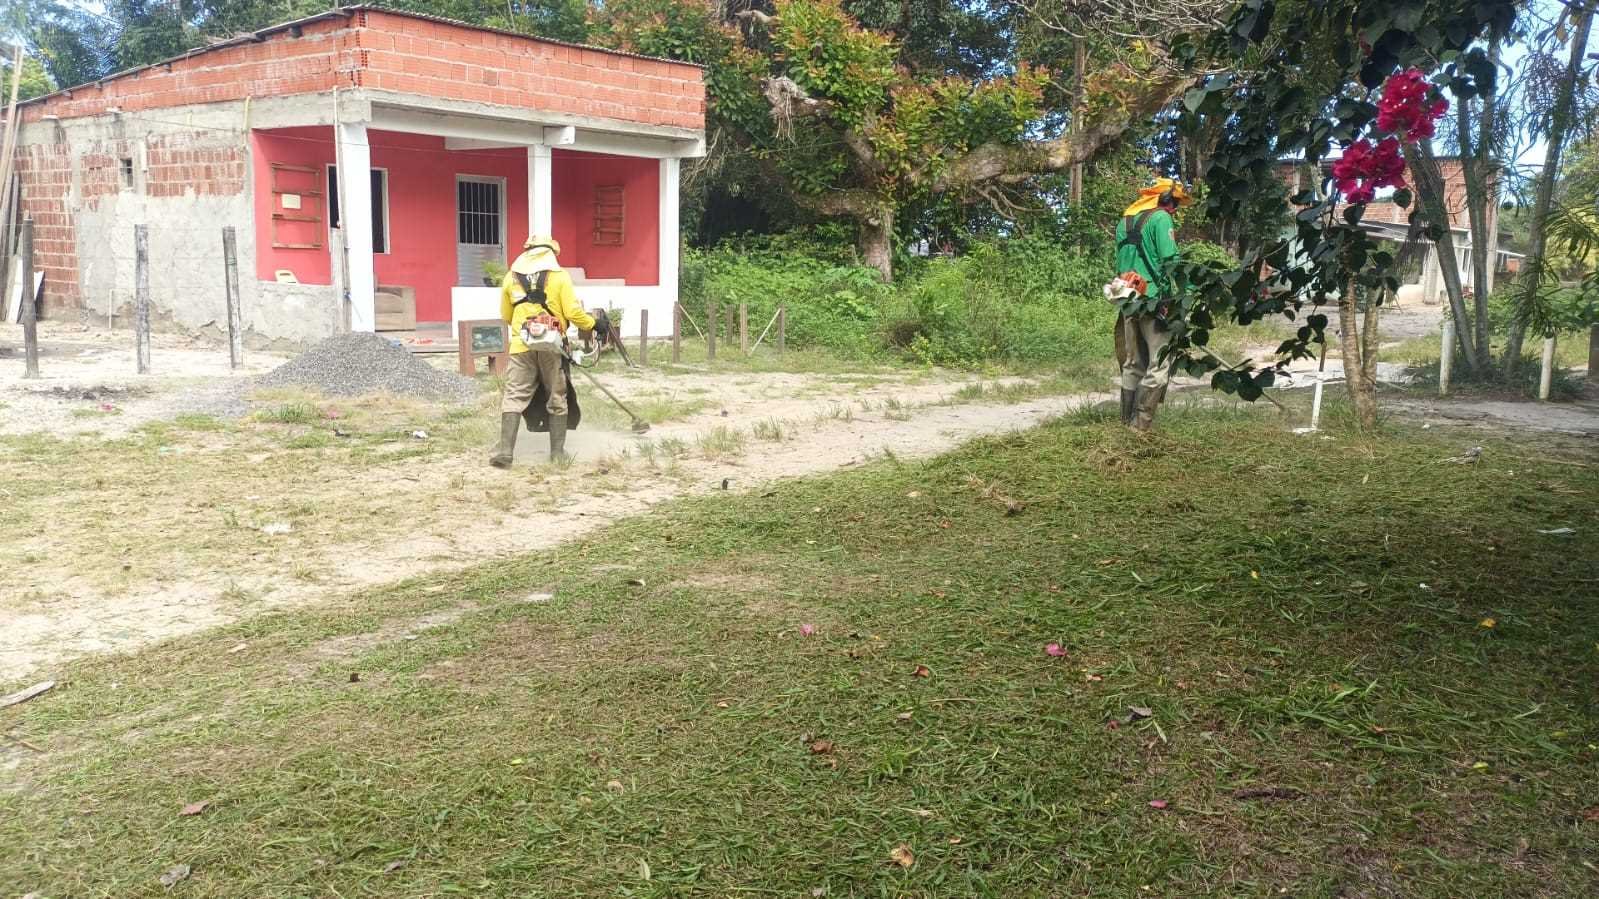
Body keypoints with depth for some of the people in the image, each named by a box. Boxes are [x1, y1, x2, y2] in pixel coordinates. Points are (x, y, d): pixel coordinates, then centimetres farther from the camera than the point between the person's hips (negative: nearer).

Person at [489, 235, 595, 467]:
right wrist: (592, 324, 10)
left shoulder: (511, 276, 8)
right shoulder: (559, 276, -1)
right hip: (552, 346, -1)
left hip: (522, 345, 1)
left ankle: (505, 451, -9)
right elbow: (572, 312, -7)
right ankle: (557, 451, 13)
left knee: (514, 397, 1)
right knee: (557, 399, 11)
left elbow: (505, 316, 14)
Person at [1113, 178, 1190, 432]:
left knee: (1133, 363, 16)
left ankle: (1128, 419, 20)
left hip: (1129, 303, 8)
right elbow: (1170, 261, -16)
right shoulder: (1161, 218, -6)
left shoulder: (1124, 222, 16)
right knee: (1160, 363, -4)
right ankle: (1141, 422, -8)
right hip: (1156, 301, -8)